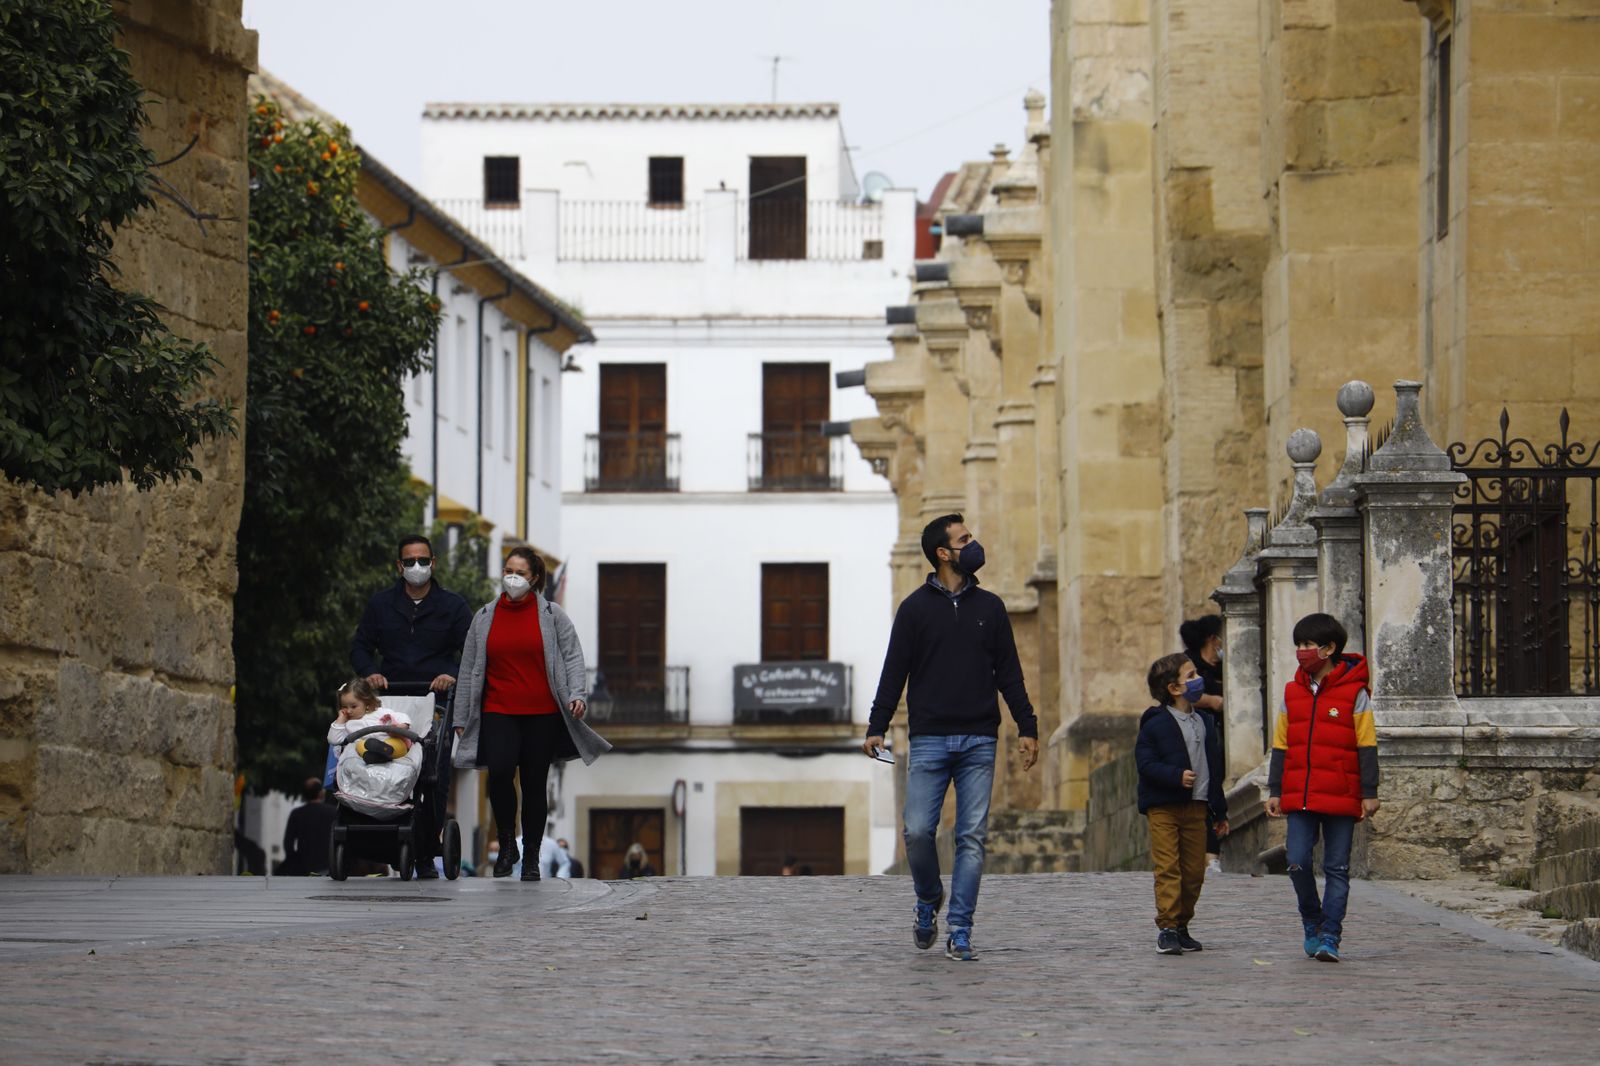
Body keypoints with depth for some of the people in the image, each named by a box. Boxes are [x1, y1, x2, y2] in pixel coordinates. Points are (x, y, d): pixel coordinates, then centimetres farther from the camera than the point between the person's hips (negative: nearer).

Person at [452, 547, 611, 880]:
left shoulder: (552, 615, 6)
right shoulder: (484, 617, 11)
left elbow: (572, 656, 4)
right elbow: (469, 669, 14)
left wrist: (577, 693, -13)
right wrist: (461, 717, 12)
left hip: (542, 714, 0)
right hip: (498, 712, 0)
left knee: (534, 784, 3)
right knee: (499, 772, -22)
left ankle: (532, 859, 14)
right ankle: (507, 843, -4)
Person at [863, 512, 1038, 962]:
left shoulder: (989, 607, 12)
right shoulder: (915, 608, 4)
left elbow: (1009, 673, 13)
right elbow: (894, 672, 3)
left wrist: (1027, 727, 7)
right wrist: (877, 728, -5)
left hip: (979, 742, 2)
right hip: (929, 740, -2)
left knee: (972, 837, -2)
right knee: (918, 831, -8)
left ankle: (960, 932, 2)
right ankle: (928, 899, 20)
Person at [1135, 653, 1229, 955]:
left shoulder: (1204, 722, 14)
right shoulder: (1155, 724, -6)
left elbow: (1214, 769, 18)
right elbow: (1145, 762, -11)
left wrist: (1219, 811, 19)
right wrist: (1176, 776, -25)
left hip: (1197, 807, 6)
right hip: (1163, 806, -6)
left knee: (1194, 871, 7)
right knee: (1167, 868, -10)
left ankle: (1181, 926, 17)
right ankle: (1167, 927, -10)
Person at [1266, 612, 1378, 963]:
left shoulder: (1354, 693, -1)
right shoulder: (1292, 693, 11)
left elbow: (1366, 746, -2)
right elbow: (1280, 746, 14)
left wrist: (1369, 793, -6)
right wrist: (1274, 791, 9)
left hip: (1341, 798, -3)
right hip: (1299, 798, 3)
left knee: (1337, 869, 0)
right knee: (1298, 862, -6)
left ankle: (1330, 937, 4)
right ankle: (1312, 924, 15)